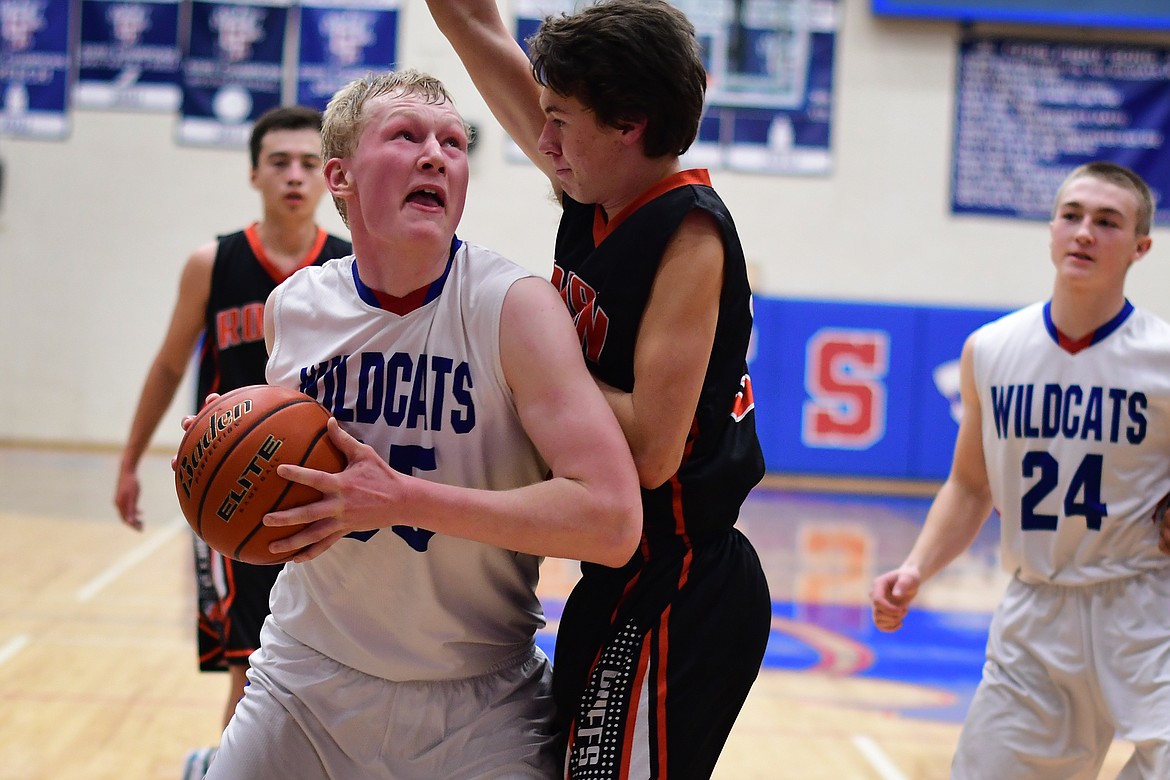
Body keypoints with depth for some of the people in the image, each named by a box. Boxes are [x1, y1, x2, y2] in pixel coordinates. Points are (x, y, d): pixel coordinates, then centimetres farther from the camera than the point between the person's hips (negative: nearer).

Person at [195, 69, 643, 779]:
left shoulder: (515, 307, -18)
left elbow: (610, 519, -27)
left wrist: (402, 498, -30)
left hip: (479, 706, -3)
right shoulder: (291, 307, -2)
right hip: (306, 674, 4)